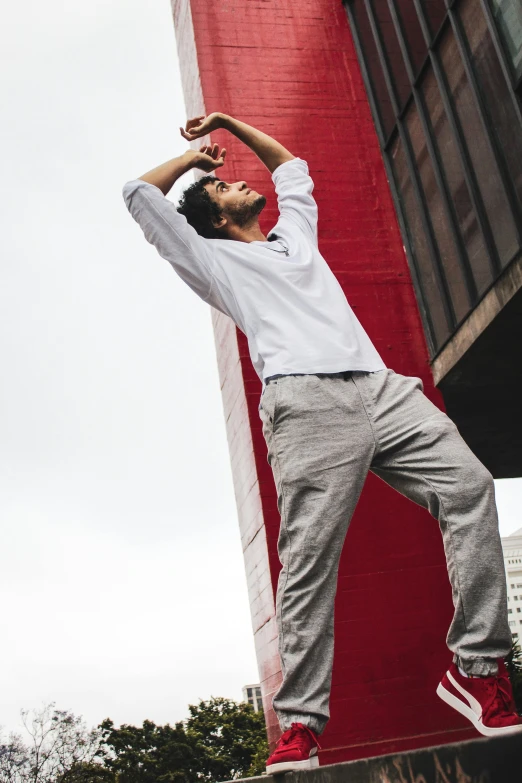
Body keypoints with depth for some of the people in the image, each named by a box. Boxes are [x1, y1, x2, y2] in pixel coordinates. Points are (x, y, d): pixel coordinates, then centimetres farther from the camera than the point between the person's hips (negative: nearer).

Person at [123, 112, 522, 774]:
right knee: (309, 558, -16)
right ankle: (300, 722, -12)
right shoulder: (213, 258, 23)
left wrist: (230, 122, 50)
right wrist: (196, 153, 37)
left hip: (382, 388, 5)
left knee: (469, 487, -15)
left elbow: (293, 167, 52)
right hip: (307, 400, -5)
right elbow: (140, 195, 23)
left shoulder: (295, 233, 37)